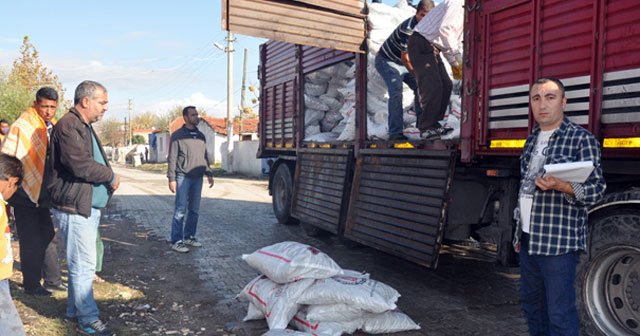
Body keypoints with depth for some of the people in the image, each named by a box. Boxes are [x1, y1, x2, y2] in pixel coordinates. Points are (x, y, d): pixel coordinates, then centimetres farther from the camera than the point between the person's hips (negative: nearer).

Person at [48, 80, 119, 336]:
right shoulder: (68, 126, -15)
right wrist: (111, 176, -10)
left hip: (88, 207, 10)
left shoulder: (84, 126, 18)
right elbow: (80, 164, -24)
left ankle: (74, 310, 30)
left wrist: (108, 179, 5)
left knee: (80, 263, 17)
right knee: (84, 265, -3)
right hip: (75, 208, -10)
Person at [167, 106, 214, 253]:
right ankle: (177, 241, 0)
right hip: (183, 178, -6)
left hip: (197, 178, 6)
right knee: (181, 210, -6)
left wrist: (209, 173, 13)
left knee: (194, 210, 10)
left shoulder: (201, 136, 14)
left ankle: (189, 236, 21)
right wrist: (171, 178, -11)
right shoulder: (177, 135, -3)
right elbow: (172, 159, -5)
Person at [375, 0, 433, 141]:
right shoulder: (408, 29, -30)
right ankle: (395, 133, -26)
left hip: (404, 63, 8)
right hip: (386, 61, -8)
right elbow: (405, 58, -27)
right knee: (396, 92, -25)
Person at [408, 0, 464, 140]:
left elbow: (454, 40, 23)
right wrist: (458, 55, -20)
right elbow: (444, 29, -25)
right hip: (421, 44, -10)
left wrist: (454, 64, 10)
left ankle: (433, 124, 12)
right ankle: (426, 128, -9)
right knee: (432, 86, -16)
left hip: (432, 47, 10)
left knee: (446, 85, 5)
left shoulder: (464, 13, 19)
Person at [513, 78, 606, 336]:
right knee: (531, 304, 17)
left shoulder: (582, 139, -6)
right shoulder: (532, 140, 15)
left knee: (560, 314, -5)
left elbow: (596, 189, -10)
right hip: (528, 239, 7)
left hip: (559, 242, -7)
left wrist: (561, 186, -30)